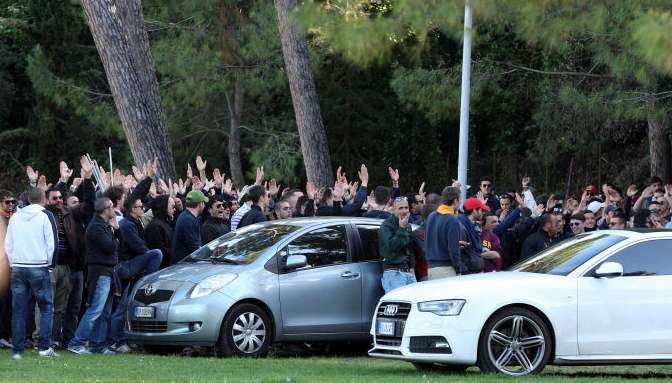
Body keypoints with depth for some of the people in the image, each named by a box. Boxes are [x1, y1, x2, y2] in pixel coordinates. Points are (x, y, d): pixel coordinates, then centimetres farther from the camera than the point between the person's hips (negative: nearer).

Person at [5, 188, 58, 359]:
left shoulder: (15, 217, 9)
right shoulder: (45, 216, -3)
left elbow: (8, 244, 12)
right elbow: (52, 243, -6)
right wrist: (48, 261, 7)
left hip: (18, 268, 4)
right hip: (39, 267, -4)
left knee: (18, 310, 5)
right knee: (46, 307, 4)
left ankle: (18, 350, 3)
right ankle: (44, 347, -4)